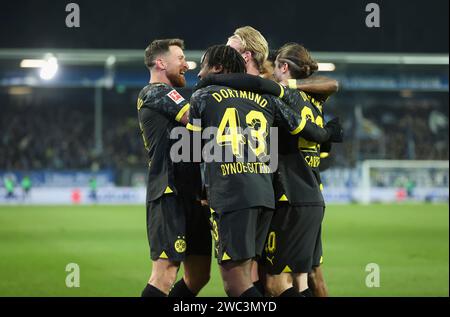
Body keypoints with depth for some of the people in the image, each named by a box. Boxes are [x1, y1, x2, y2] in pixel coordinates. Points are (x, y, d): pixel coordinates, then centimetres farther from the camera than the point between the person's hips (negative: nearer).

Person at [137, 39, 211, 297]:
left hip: (191, 196, 10)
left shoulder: (163, 96, 26)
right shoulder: (157, 92, -5)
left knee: (199, 275, 10)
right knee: (165, 275, -15)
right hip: (171, 196, -10)